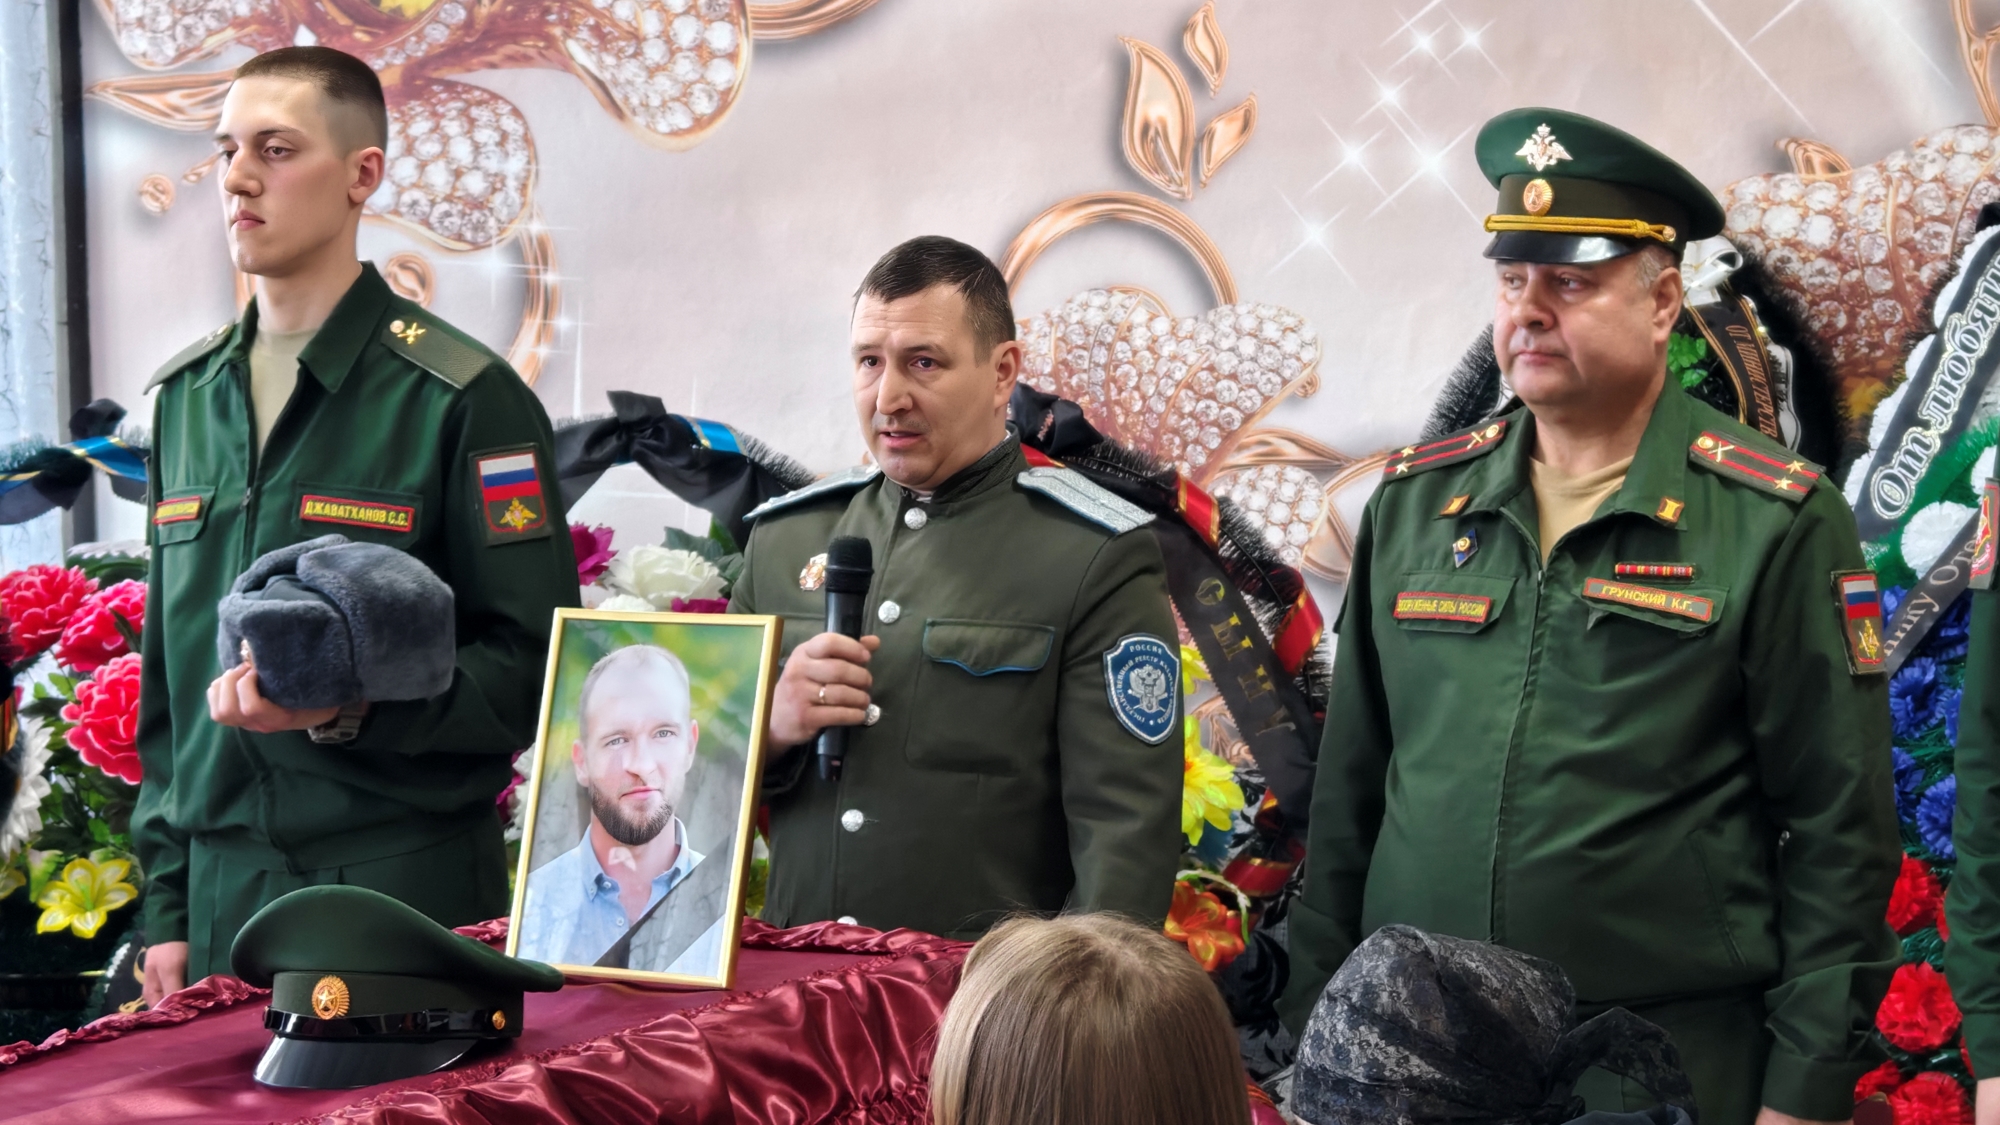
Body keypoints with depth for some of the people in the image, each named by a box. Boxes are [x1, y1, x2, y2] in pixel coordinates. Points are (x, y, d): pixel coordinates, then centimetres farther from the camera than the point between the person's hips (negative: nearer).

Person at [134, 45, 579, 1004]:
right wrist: (168, 905, 11)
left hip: (409, 885, -5)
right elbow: (163, 678, 15)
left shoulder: (463, 398, -7)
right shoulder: (185, 397, 12)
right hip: (221, 892, 5)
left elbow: (534, 671, -10)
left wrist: (351, 706, -24)